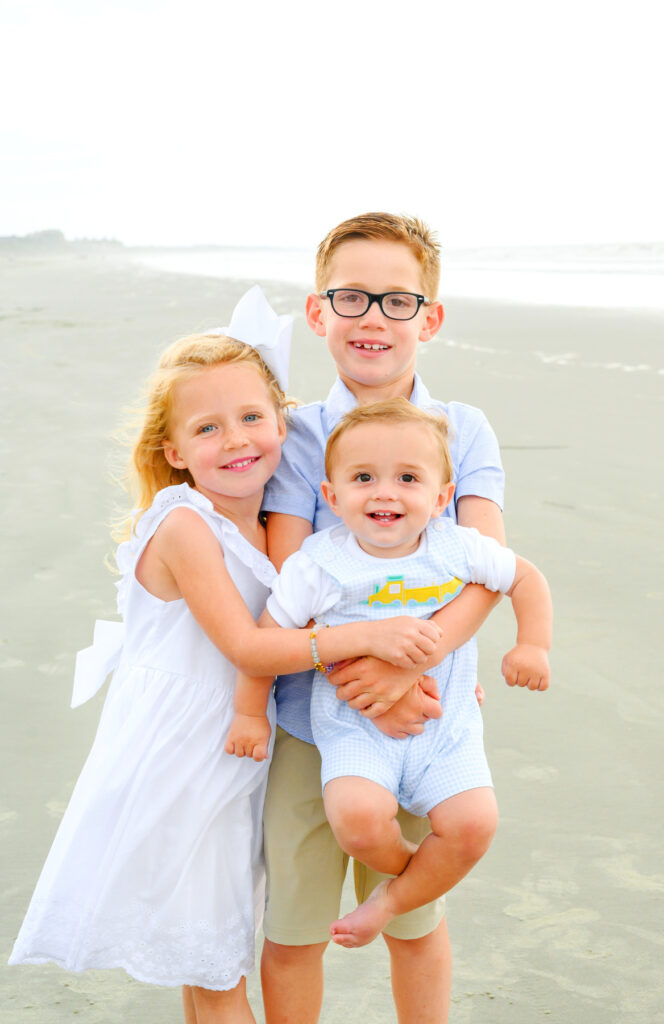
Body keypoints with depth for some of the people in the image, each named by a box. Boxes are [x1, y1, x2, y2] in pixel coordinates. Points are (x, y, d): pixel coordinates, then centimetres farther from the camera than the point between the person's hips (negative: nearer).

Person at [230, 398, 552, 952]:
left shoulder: (457, 548, -5)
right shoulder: (320, 565, -11)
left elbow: (526, 578, 12)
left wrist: (533, 647, 5)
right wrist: (249, 711, 3)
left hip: (443, 722, 2)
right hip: (355, 724, -2)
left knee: (474, 824, -18)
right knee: (359, 817, -28)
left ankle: (392, 899, 9)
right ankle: (408, 867, 9)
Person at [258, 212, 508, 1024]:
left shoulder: (464, 430, 0)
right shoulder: (300, 435, -3)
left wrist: (410, 659, -26)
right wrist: (356, 682, -25)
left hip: (424, 722, 1)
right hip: (311, 720, -1)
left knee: (417, 924, 17)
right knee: (291, 929, 11)